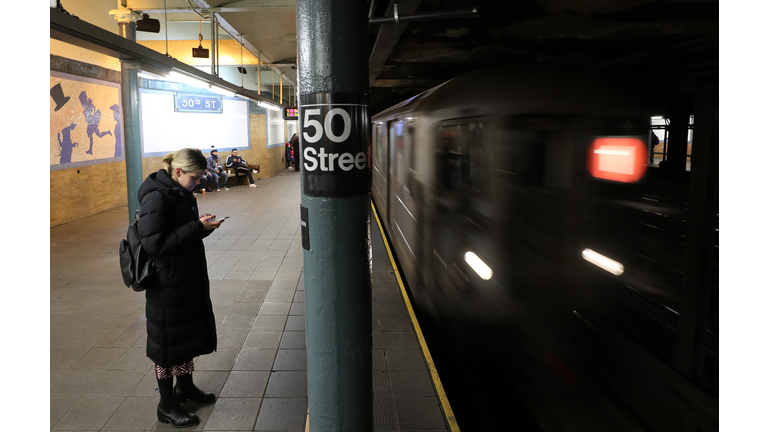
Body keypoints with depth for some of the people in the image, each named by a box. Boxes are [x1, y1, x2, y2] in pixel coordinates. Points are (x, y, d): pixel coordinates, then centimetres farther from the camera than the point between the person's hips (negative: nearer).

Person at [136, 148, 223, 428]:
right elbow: (154, 244, -25)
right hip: (167, 283, -9)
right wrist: (197, 227, -25)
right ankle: (167, 405, 20)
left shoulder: (181, 193, 6)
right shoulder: (157, 197, -21)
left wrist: (203, 225, -5)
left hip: (189, 278, 9)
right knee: (168, 341, 5)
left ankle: (185, 386, 40)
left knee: (189, 332, 20)